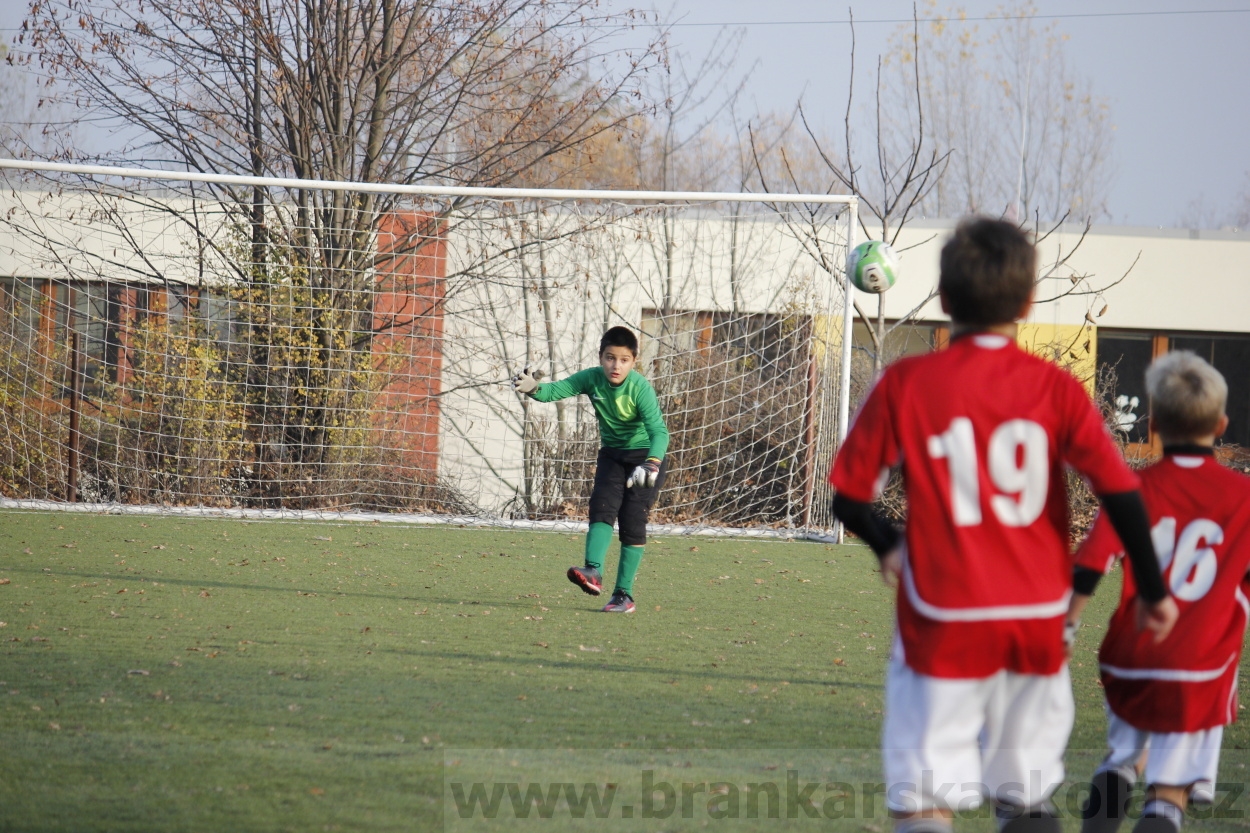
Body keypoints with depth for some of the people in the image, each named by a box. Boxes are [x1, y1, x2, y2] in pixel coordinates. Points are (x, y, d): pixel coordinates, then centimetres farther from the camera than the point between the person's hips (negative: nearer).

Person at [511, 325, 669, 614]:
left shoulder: (640, 389, -26)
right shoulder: (592, 378, -13)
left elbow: (658, 431, -35)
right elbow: (558, 390, -23)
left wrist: (651, 464, -52)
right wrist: (534, 388, -45)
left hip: (646, 455, -4)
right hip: (612, 454, 4)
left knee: (632, 520, -9)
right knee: (602, 506, -17)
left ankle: (624, 594, -6)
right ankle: (593, 572, -32)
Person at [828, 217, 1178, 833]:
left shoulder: (906, 384, -6)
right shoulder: (1056, 389, -2)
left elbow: (849, 498, -2)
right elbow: (1121, 492, -5)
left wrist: (889, 546, 18)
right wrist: (1152, 591, 7)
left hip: (944, 621, -3)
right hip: (1038, 620, 3)